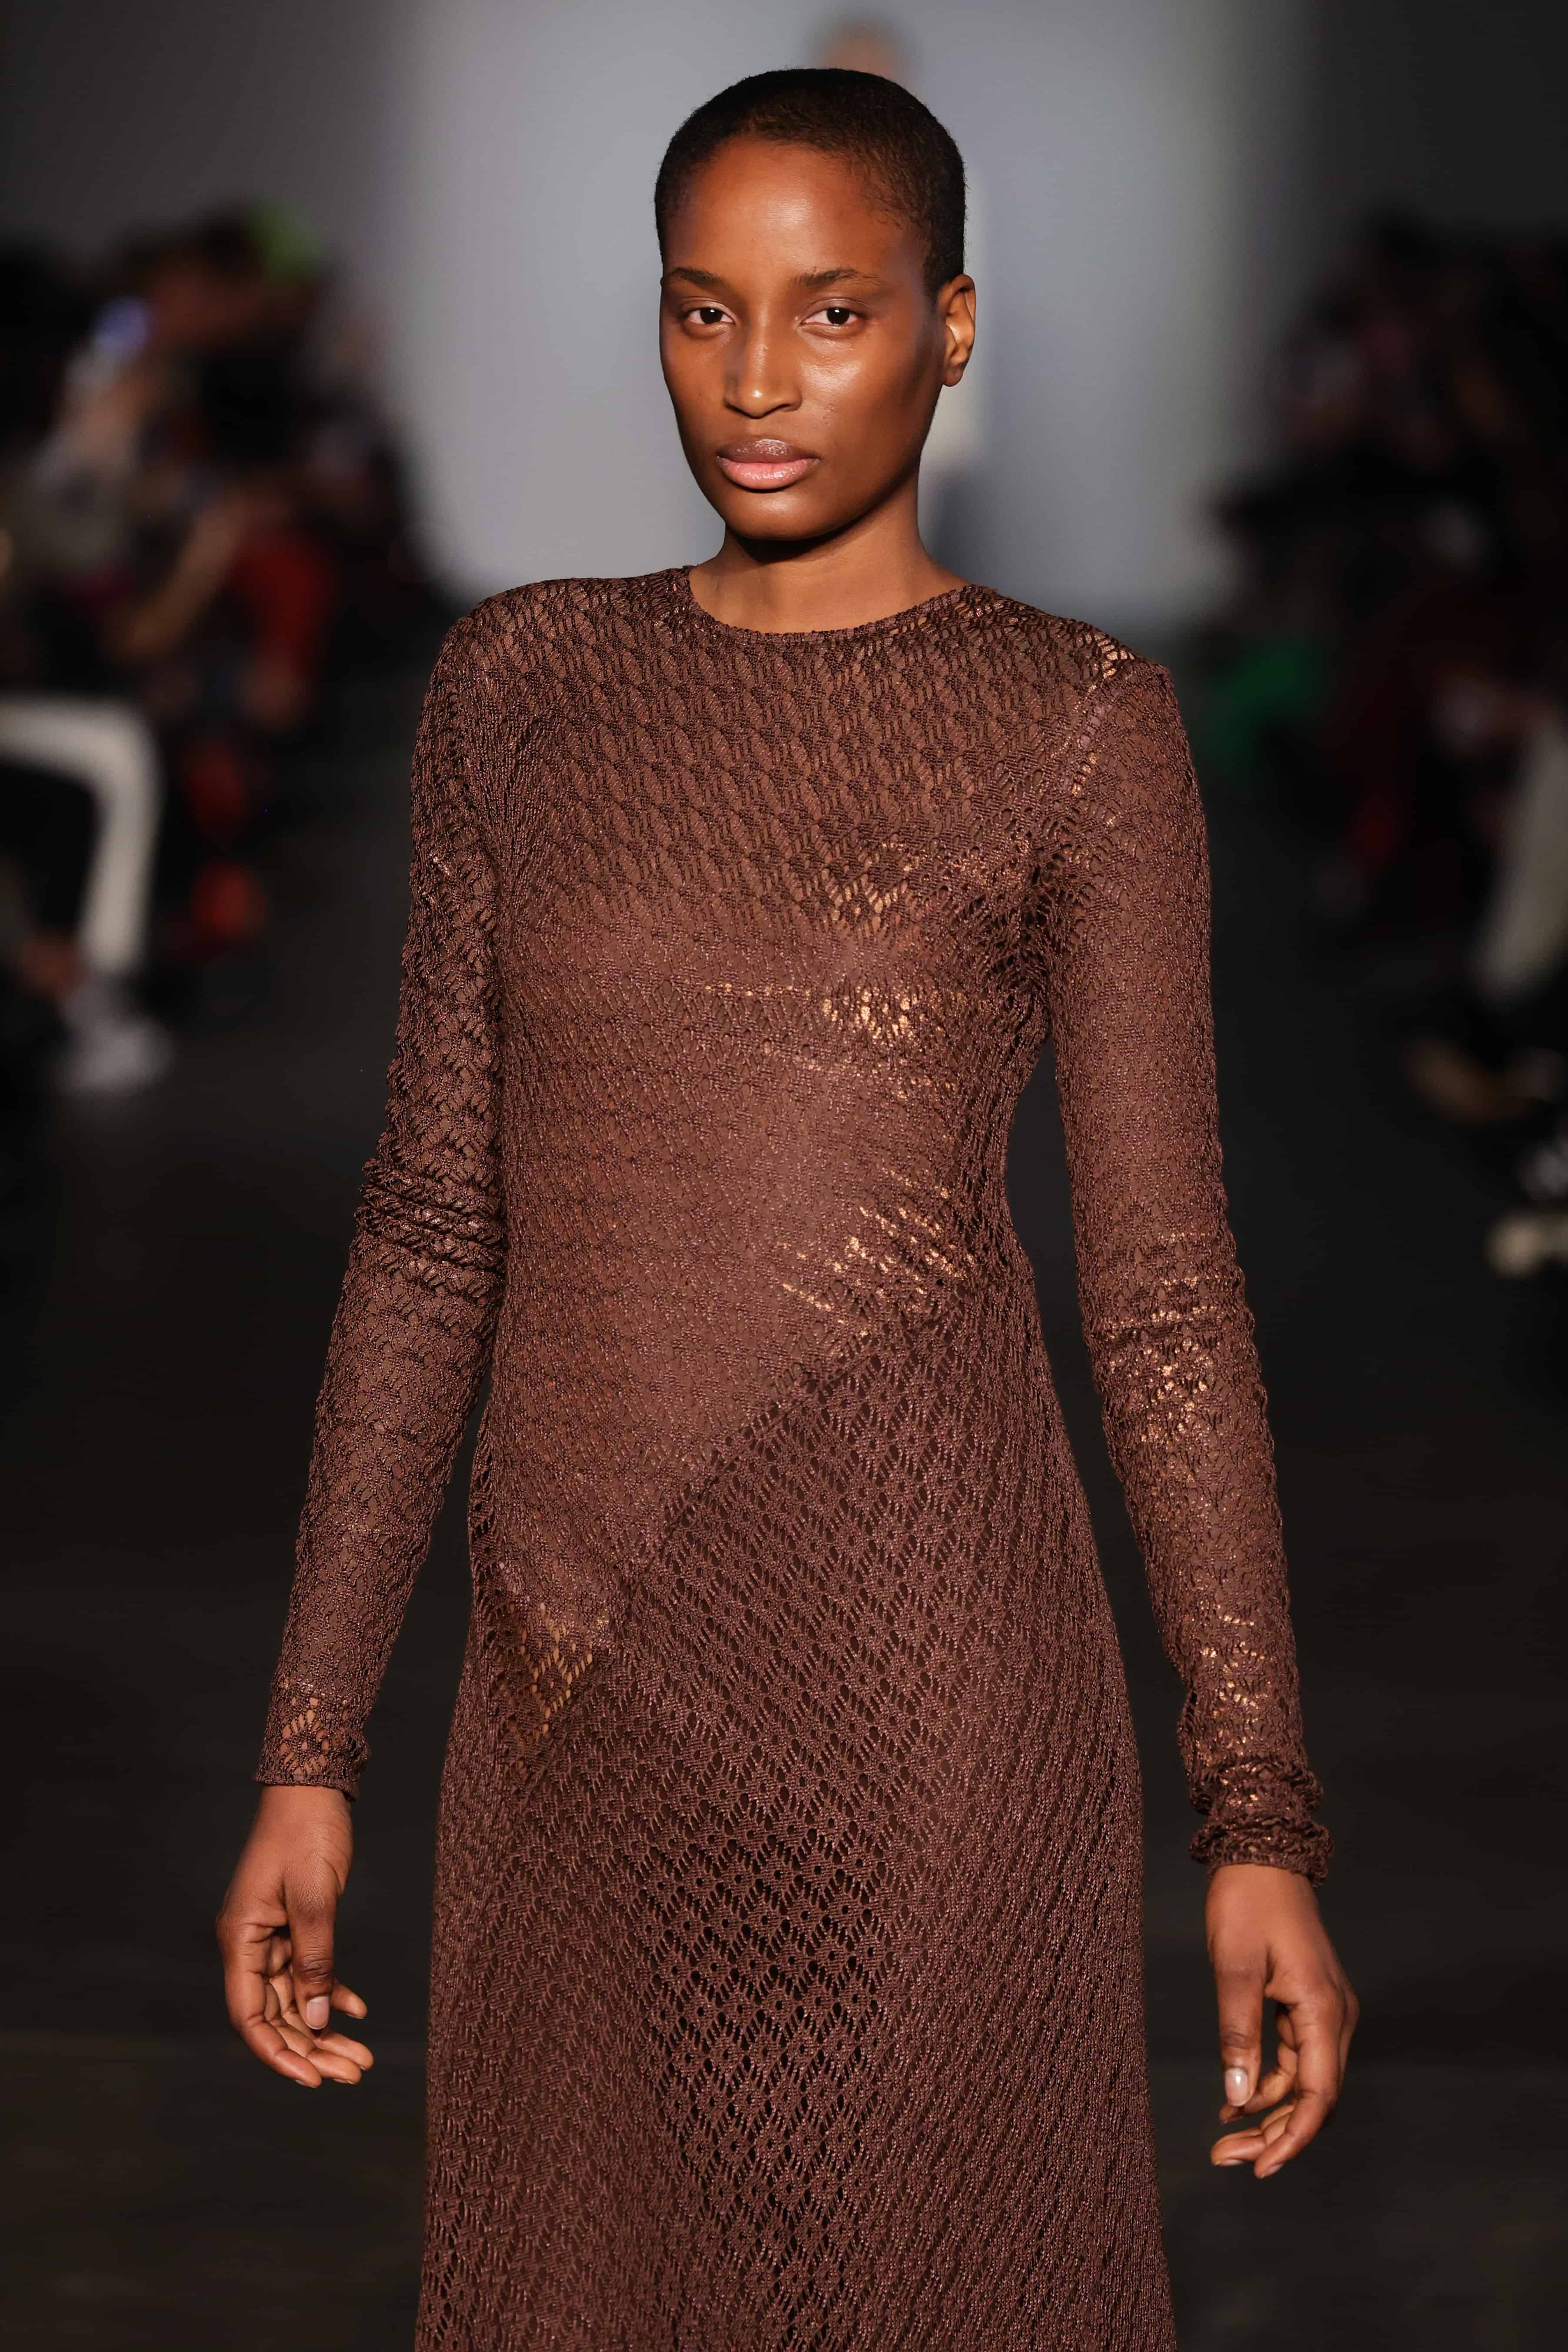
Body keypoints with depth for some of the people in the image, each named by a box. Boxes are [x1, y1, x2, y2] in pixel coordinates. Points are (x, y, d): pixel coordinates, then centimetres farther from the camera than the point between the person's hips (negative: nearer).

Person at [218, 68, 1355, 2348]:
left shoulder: (1080, 724, -3)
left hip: (918, 1671, -4)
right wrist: (310, 1748, 5)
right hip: (582, 1695, 4)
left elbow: (1164, 1282, -3)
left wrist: (1262, 1820, -7)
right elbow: (437, 1224, 8)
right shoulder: (522, 689, 8)